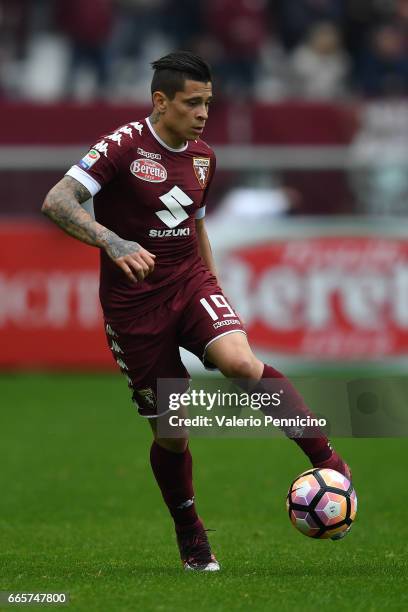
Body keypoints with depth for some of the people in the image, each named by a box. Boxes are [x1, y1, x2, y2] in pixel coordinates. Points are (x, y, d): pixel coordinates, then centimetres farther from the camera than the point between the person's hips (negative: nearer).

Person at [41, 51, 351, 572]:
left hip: (191, 281, 4)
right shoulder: (124, 146, -13)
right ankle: (189, 536, 23)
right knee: (170, 431, 1)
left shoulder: (202, 156, 8)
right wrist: (113, 244, -35)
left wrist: (215, 289, 23)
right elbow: (55, 202, -21)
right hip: (134, 303, -4)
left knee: (240, 361, -28)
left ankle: (326, 460, -26)